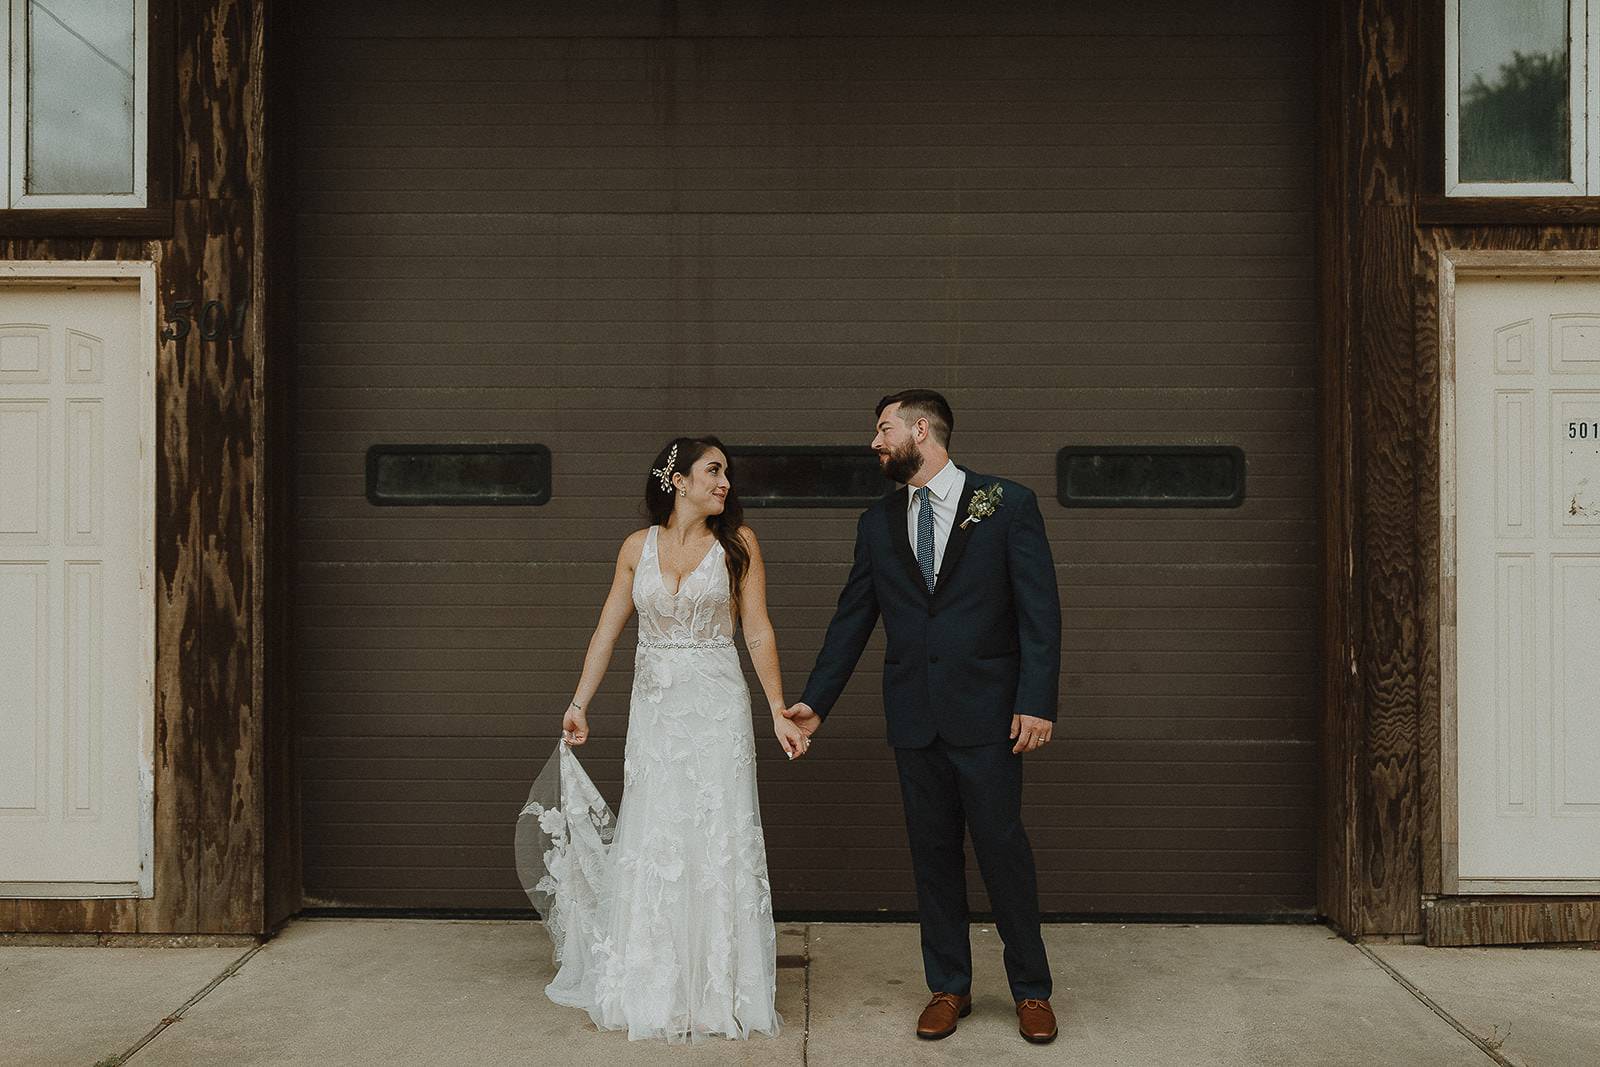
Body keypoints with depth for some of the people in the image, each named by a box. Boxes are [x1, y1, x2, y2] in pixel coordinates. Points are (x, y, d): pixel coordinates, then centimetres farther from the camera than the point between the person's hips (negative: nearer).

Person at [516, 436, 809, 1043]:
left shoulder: (737, 542, 0)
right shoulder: (638, 547, 6)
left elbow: (758, 633, -2)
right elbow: (607, 632, 10)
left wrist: (779, 712, -7)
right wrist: (579, 704, 7)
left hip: (717, 708, -2)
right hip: (654, 711, 2)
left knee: (717, 844, 2)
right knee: (651, 846, 8)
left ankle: (718, 992, 17)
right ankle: (653, 989, 26)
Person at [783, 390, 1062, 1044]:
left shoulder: (1007, 505, -3)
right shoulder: (878, 523, 9)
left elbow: (1040, 610, -6)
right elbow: (851, 619, 13)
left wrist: (1037, 702, -13)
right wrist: (816, 700, 9)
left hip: (986, 715, -4)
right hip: (913, 718, 4)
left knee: (1003, 849, 3)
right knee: (933, 854, 11)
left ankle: (1031, 990, 21)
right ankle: (948, 987, 25)